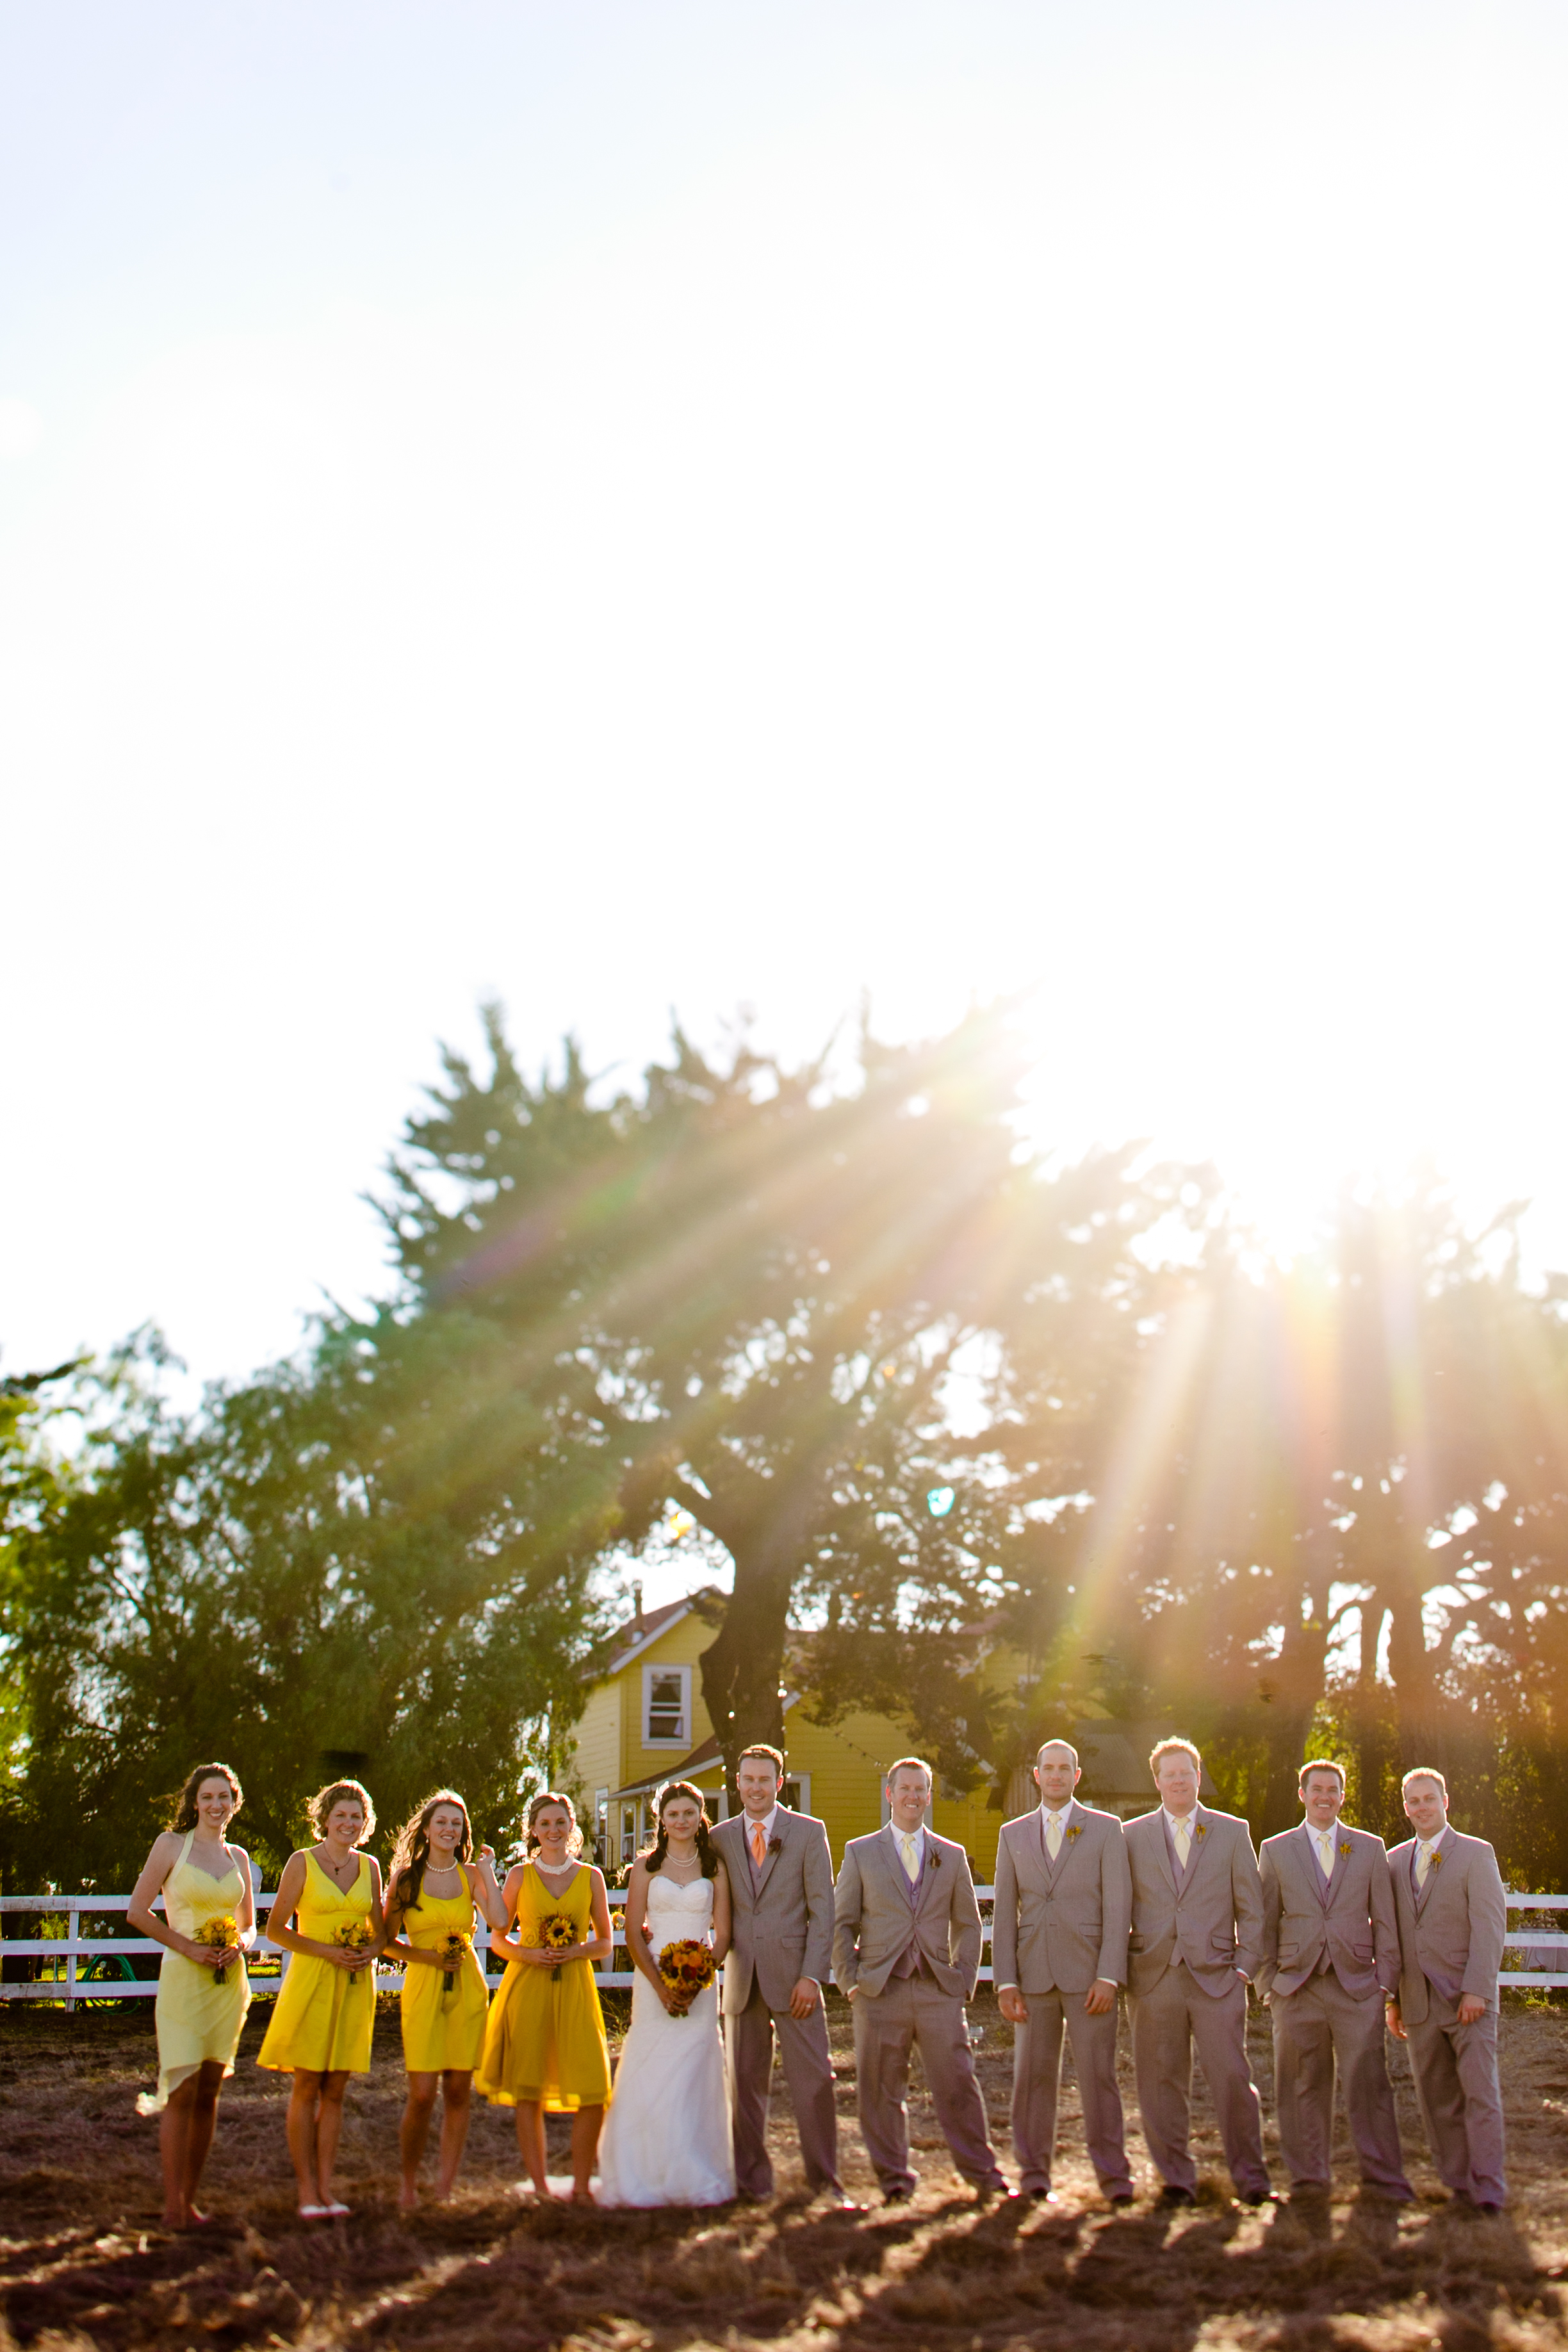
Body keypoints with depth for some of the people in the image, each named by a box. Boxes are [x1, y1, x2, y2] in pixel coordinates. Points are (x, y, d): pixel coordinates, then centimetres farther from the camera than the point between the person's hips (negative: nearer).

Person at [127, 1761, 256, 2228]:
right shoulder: (171, 1845, 0)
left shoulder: (238, 1857, 13)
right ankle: (173, 2205, -4)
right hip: (184, 1979, -5)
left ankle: (190, 2199, 12)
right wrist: (187, 1946, -13)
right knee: (182, 2091, -9)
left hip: (228, 1981, 5)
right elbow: (136, 1912, -5)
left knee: (209, 2093, 5)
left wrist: (240, 1945, -3)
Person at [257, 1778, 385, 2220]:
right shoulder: (302, 1862, -2)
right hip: (311, 1982, -4)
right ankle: (307, 2191, 2)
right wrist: (328, 1952, -14)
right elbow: (276, 1928, -4)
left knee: (335, 2091, 6)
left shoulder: (369, 1867, 10)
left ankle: (326, 2188, 9)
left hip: (355, 1986, 4)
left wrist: (371, 1951, -5)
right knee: (306, 2088, -2)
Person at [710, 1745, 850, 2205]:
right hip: (742, 1977, 2)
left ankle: (824, 2177, 8)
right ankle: (752, 2179, 15)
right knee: (745, 2082, 6)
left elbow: (822, 1910, -1)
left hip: (793, 1974, -2)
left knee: (813, 2079, -2)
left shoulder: (808, 1832, 3)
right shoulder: (719, 1838, 10)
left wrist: (812, 1976, -9)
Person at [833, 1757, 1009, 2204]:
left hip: (939, 1990, 1)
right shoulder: (859, 1853, 8)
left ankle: (982, 2172, 10)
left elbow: (969, 1925, 17)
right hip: (880, 1992, -1)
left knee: (958, 2084, -1)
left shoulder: (952, 1856, 14)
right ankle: (894, 2179, 13)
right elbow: (840, 1924, 7)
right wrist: (849, 1981, -2)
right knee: (881, 2091, 2)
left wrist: (965, 1981, 6)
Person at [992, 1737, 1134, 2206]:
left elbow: (1118, 1907, -1)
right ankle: (1035, 2176, 12)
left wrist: (1108, 1977, -10)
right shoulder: (1013, 1834, 12)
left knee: (1098, 2075, -4)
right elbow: (1004, 1914, 10)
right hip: (1034, 1974, 3)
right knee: (1033, 2076, 4)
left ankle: (1113, 2176, 4)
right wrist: (1005, 1983, 1)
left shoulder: (1105, 1829, 5)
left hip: (1088, 1973, -2)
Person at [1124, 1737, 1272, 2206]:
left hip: (1216, 1976, -1)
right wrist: (1121, 1970, 3)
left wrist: (1244, 1965, 0)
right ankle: (1176, 2179, 11)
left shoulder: (1232, 1832, 9)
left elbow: (1251, 1907, 9)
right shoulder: (1133, 1836, 10)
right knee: (1161, 2082, 2)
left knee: (1233, 2078, -6)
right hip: (1154, 1977, 1)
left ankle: (1250, 2178, 5)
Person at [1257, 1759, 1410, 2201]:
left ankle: (1383, 2176, 2)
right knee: (1303, 2086, 3)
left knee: (1368, 2081, -6)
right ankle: (1310, 2177, 12)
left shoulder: (1369, 1848, 11)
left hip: (1357, 1986, 0)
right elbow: (1265, 1924, 10)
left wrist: (1386, 1980, 2)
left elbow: (1384, 1920, 10)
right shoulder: (1275, 1850, 10)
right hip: (1296, 1987, 0)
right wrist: (1268, 1984, 3)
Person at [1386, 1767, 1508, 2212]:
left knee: (1480, 2092, -7)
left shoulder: (1476, 1854, 0)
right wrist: (1393, 1999, 10)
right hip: (1420, 2003, 4)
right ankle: (1457, 2182, 12)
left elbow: (1490, 1926, -8)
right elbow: (1392, 1933, 15)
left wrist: (1477, 1991, -16)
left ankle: (1488, 2187, -3)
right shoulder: (1395, 1861, 14)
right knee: (1436, 2099, 5)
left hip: (1468, 1999, -4)